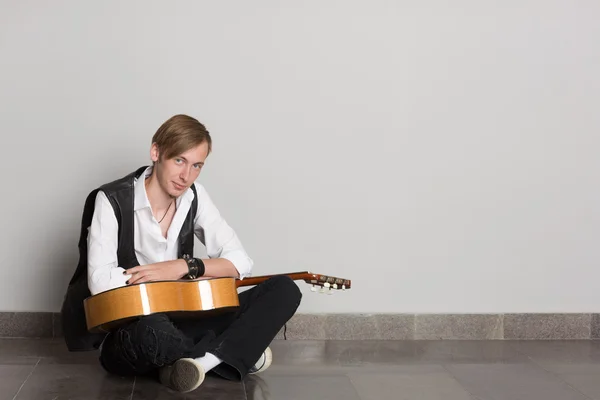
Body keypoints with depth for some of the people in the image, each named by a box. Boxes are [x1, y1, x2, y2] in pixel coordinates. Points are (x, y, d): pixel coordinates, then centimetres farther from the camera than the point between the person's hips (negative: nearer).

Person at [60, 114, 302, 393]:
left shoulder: (194, 197, 2)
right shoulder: (112, 201, -12)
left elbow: (241, 262, -1)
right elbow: (100, 281, -24)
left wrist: (185, 267, -19)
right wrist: (183, 276, -16)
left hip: (180, 323, 6)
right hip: (126, 337, -5)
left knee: (283, 290, -10)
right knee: (151, 330, -44)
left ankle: (204, 359, -27)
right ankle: (237, 354, -17)